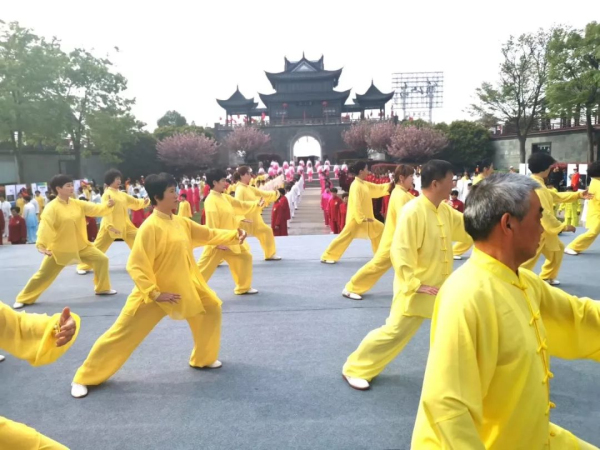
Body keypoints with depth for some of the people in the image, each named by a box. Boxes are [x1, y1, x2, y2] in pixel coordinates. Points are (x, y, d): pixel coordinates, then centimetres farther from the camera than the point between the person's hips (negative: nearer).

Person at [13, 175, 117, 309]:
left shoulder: (78, 204, -1)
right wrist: (41, 245, -38)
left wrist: (108, 205, -26)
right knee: (43, 275, 3)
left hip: (81, 246, 5)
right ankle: (24, 299, 23)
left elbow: (96, 209, -6)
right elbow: (45, 226, -27)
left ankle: (102, 288, 18)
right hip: (59, 249, -5)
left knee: (102, 259, 0)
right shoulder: (51, 207, -17)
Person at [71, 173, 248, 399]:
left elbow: (209, 234, 10)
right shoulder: (150, 227, -22)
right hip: (153, 294, -7)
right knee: (122, 334, -2)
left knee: (212, 308, 13)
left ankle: (204, 358, 31)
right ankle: (84, 378, 16)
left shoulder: (181, 222, 1)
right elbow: (136, 266, -23)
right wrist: (154, 293, -25)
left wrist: (234, 236, -3)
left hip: (184, 288, 8)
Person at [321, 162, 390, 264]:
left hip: (366, 217, 10)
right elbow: (356, 204, -25)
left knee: (379, 230, 16)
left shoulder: (364, 184, 11)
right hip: (356, 218, -10)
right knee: (345, 236, -10)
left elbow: (378, 188, 18)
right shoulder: (356, 185, -19)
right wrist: (362, 218, -25)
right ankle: (327, 257, -4)